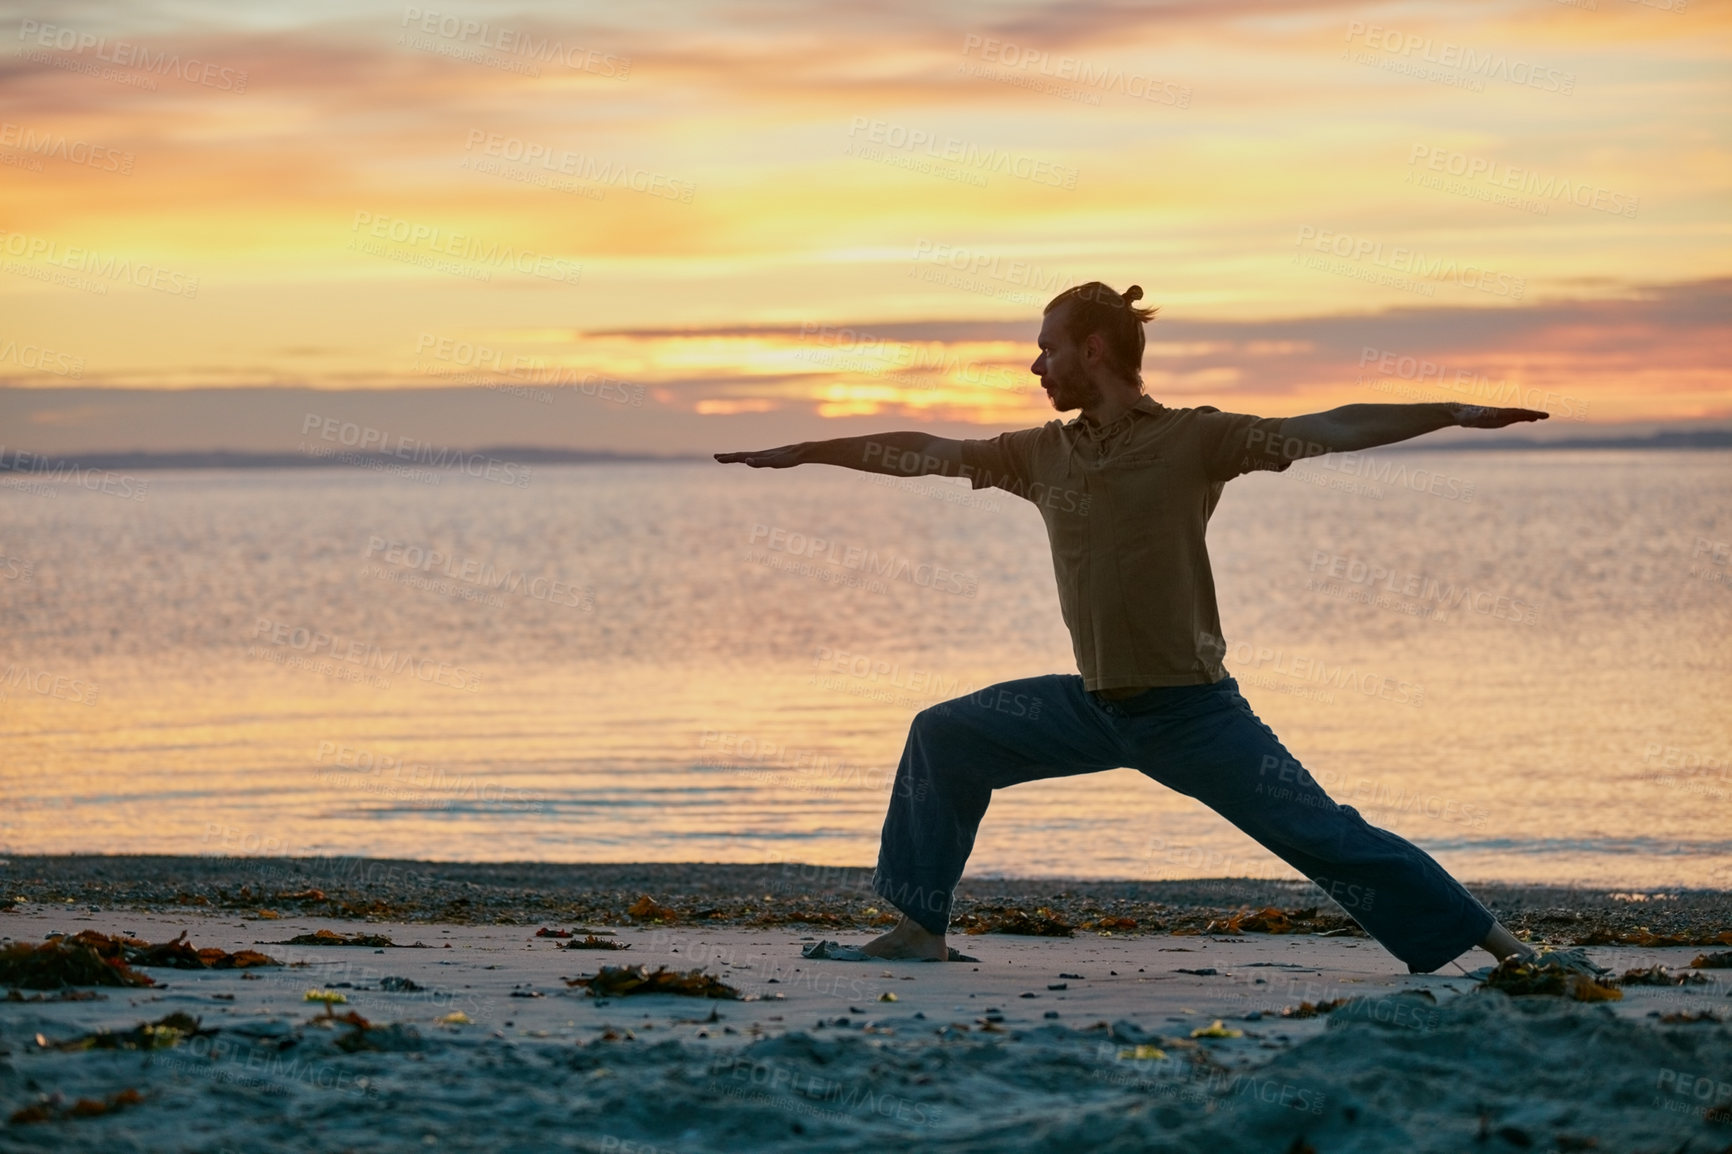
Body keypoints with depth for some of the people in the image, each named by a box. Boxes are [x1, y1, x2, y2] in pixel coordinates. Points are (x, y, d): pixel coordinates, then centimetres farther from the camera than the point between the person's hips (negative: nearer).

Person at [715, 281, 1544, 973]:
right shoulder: (1042, 454, 5)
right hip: (1095, 705, 6)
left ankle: (1491, 941, -4)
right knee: (946, 737, 7)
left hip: (1192, 711, -6)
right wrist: (800, 452, 19)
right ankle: (922, 927, 16)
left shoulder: (1193, 439, -11)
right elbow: (922, 454, 14)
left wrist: (1452, 413, -26)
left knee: (1323, 836, -12)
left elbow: (1332, 430, -17)